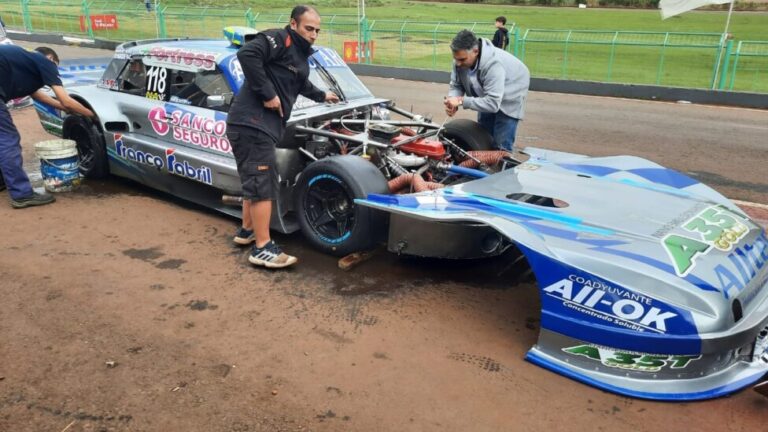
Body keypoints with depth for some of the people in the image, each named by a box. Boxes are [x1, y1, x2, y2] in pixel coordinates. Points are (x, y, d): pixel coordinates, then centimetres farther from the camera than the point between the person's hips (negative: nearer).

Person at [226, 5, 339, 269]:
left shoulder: (301, 54, 21)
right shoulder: (279, 39, -9)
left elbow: (301, 84, 42)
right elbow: (247, 54, -27)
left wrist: (321, 96, 59)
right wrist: (267, 93, -22)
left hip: (263, 125, 10)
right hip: (252, 123, -10)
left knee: (255, 180, 21)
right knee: (263, 184, -9)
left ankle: (247, 231, 38)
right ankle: (263, 249, -4)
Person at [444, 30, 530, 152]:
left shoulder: (493, 64, -44)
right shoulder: (460, 58, -24)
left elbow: (493, 103, -46)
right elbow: (456, 85, -12)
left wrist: (461, 101, -48)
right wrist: (452, 101, -34)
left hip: (509, 96, -7)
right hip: (486, 96, 7)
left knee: (502, 146, -12)